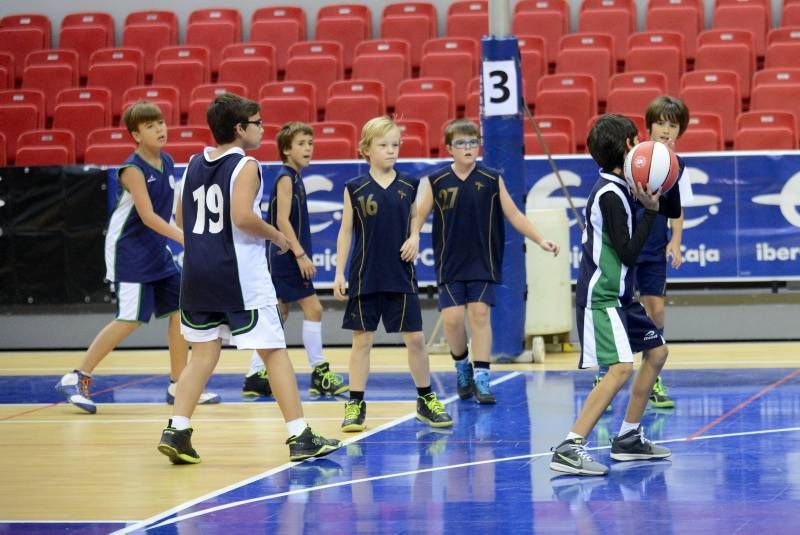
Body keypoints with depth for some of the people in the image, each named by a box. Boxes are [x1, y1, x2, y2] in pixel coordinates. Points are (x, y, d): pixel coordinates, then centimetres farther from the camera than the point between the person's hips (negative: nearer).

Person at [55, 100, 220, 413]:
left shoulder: (167, 163, 6)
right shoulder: (133, 169, -18)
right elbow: (147, 216, -26)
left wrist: (186, 237, 15)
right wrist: (183, 237, -34)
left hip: (157, 252, 8)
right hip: (128, 250, -8)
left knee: (181, 310, 4)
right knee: (130, 320, -12)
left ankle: (178, 386, 13)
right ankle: (75, 379, -4)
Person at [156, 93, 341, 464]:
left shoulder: (195, 164, 11)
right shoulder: (246, 166, -9)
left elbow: (181, 220, 16)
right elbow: (243, 217, -22)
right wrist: (277, 236, -6)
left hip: (197, 271, 6)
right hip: (239, 275, -6)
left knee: (203, 353, 12)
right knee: (274, 352, 1)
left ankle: (177, 432, 0)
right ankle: (300, 438, 2)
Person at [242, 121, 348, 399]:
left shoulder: (294, 178, 15)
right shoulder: (286, 178, -12)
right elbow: (282, 220, -19)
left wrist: (301, 255, 20)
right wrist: (301, 254, -22)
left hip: (283, 259, 10)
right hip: (286, 256, -10)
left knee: (279, 314, 11)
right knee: (313, 308, -7)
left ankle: (255, 377, 13)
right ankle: (319, 374, -3)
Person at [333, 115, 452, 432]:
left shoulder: (408, 185, 2)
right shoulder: (355, 188, -3)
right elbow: (346, 231, 1)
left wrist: (414, 239, -4)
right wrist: (339, 273, -3)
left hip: (400, 275, 2)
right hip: (364, 276, -1)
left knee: (415, 338, 3)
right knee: (362, 339, 4)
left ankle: (426, 400, 17)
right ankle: (355, 405, 10)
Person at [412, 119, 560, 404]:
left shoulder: (492, 180, -1)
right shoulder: (437, 182, -2)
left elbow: (514, 215, 1)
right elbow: (420, 216, 2)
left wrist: (541, 240, -7)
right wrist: (412, 238, -18)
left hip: (483, 263, 0)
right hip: (450, 264, 0)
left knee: (480, 314, -7)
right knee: (452, 318, -6)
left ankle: (481, 377, -2)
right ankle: (461, 365, 21)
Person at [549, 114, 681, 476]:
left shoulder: (623, 187, 9)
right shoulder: (609, 195, -19)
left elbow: (673, 211, 18)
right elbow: (629, 253, -19)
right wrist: (649, 209, -18)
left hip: (620, 297, 11)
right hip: (600, 298, -11)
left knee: (657, 352, 21)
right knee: (620, 369, -22)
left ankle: (628, 438, 27)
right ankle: (569, 449, -25)